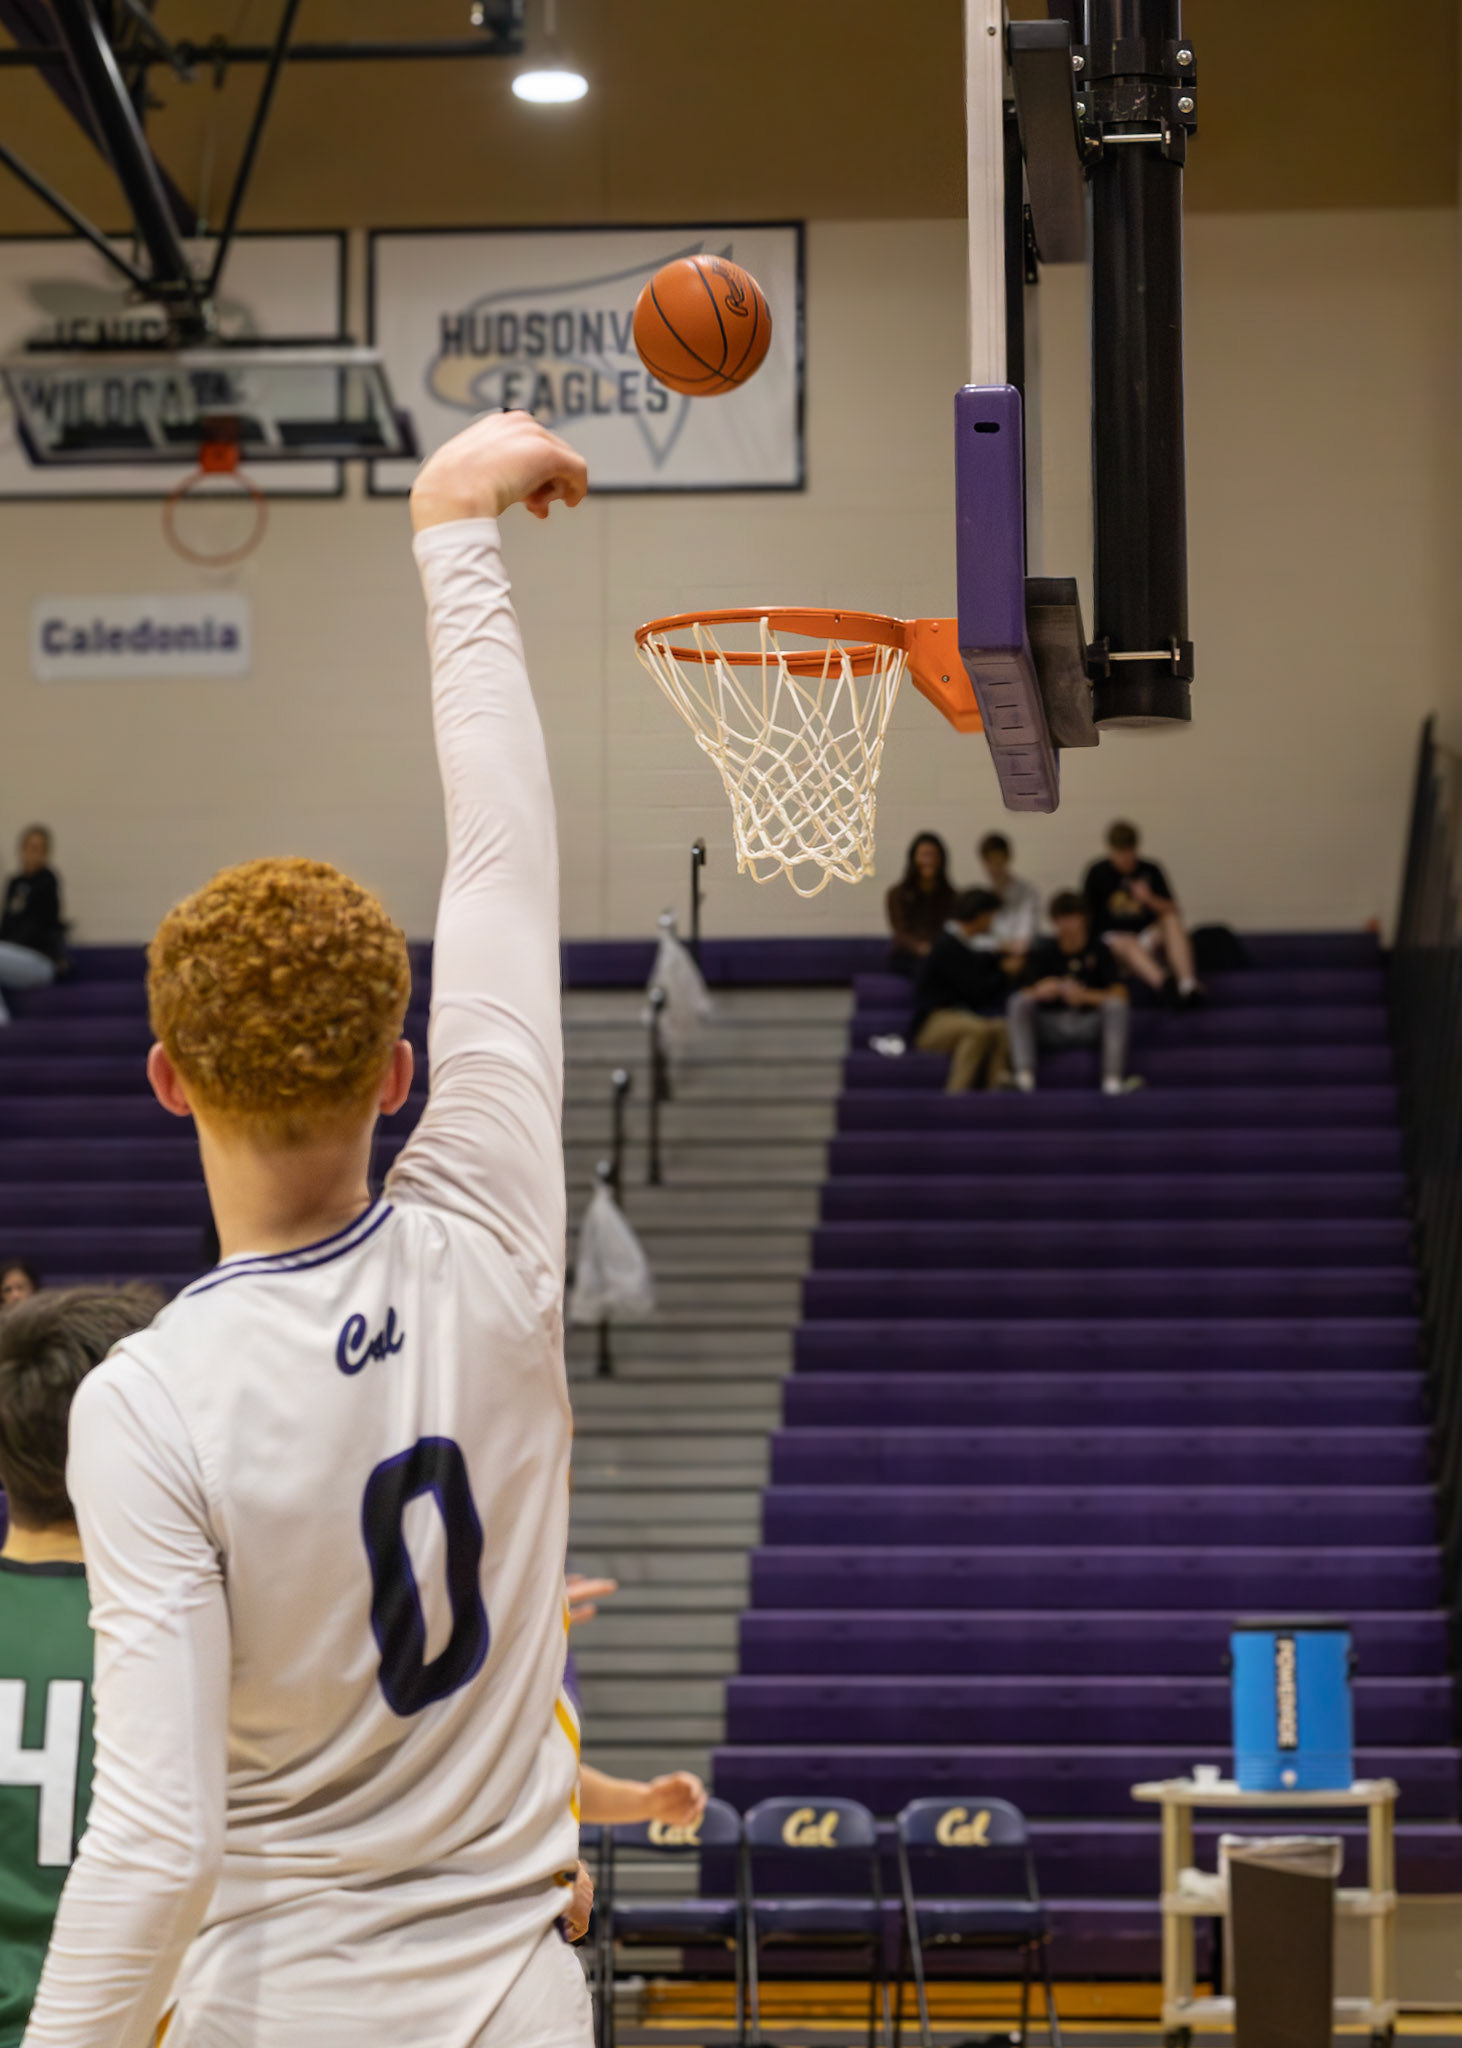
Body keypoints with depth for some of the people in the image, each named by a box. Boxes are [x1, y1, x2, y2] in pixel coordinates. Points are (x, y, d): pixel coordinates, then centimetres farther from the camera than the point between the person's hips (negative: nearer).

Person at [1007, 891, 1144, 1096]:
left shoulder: (1099, 950, 1)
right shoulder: (1042, 952, 4)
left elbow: (1119, 995, -9)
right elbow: (1030, 994, -6)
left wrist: (1085, 995, -26)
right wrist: (1043, 990, -30)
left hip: (1090, 1025, -1)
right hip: (1051, 1025, 1)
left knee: (1116, 1007, -30)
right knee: (1017, 1002, -25)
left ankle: (1113, 1078, -37)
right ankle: (1024, 1076, -36)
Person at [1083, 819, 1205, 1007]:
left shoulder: (1150, 871, 9)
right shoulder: (1098, 873, 3)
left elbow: (1173, 911, 4)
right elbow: (1084, 914, 5)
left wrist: (1150, 899, -14)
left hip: (1148, 937, 3)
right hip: (1113, 937, -3)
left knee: (1173, 921, -26)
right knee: (1126, 944, -38)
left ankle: (1187, 982, -45)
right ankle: (1163, 982, -72)